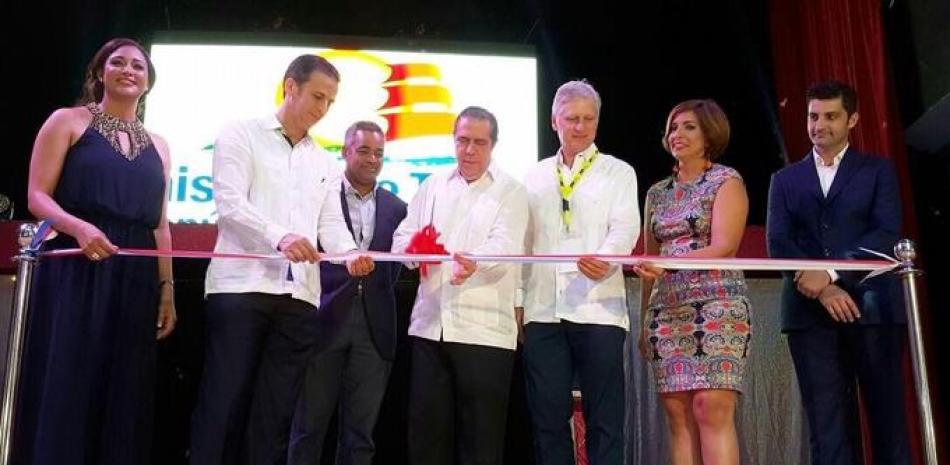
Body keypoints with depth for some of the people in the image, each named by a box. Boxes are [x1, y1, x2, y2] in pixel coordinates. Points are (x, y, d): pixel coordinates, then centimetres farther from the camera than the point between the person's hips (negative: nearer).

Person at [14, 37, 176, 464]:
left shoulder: (157, 146, 17)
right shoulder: (68, 121, 6)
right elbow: (37, 196, -3)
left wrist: (167, 289, 10)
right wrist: (79, 227, -22)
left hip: (134, 281, 4)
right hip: (73, 274, -4)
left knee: (123, 396, 4)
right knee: (62, 389, -6)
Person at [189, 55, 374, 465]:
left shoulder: (323, 161, 21)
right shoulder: (241, 135, 5)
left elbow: (330, 221, 11)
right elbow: (229, 203, -9)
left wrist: (350, 254, -11)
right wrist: (279, 237, -26)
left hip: (299, 295, 5)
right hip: (241, 285, -5)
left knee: (276, 411, 4)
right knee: (224, 402, -5)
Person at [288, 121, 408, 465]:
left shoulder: (396, 208, 13)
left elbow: (394, 268, 14)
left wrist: (377, 302, 1)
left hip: (374, 327, 3)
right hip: (324, 321, -3)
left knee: (360, 432, 7)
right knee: (309, 426, 3)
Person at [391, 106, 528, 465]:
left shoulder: (510, 192, 2)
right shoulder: (432, 186, 16)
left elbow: (505, 245, -13)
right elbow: (402, 237, 12)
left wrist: (474, 263, -35)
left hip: (484, 331, -4)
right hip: (430, 325, 4)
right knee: (425, 428, 9)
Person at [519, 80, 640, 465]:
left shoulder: (618, 173, 10)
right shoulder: (535, 177, 18)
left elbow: (625, 228, -5)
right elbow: (522, 241, 17)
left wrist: (606, 259, -26)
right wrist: (517, 299, 10)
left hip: (598, 307, -3)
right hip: (542, 309, 3)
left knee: (604, 418, -1)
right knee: (547, 415, 4)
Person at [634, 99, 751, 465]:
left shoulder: (726, 181, 2)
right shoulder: (657, 193, 18)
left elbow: (724, 247, -10)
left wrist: (669, 263, -24)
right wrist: (643, 320, 14)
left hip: (716, 306, -5)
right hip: (667, 311, 5)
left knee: (712, 409, -12)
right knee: (677, 415, 0)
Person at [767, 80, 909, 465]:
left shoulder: (877, 170, 11)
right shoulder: (785, 179, 16)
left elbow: (887, 233, -4)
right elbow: (777, 242, 4)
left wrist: (830, 273, -16)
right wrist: (822, 290, -11)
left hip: (872, 306, -1)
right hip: (810, 311, 2)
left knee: (887, 416, 1)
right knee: (827, 424, -1)